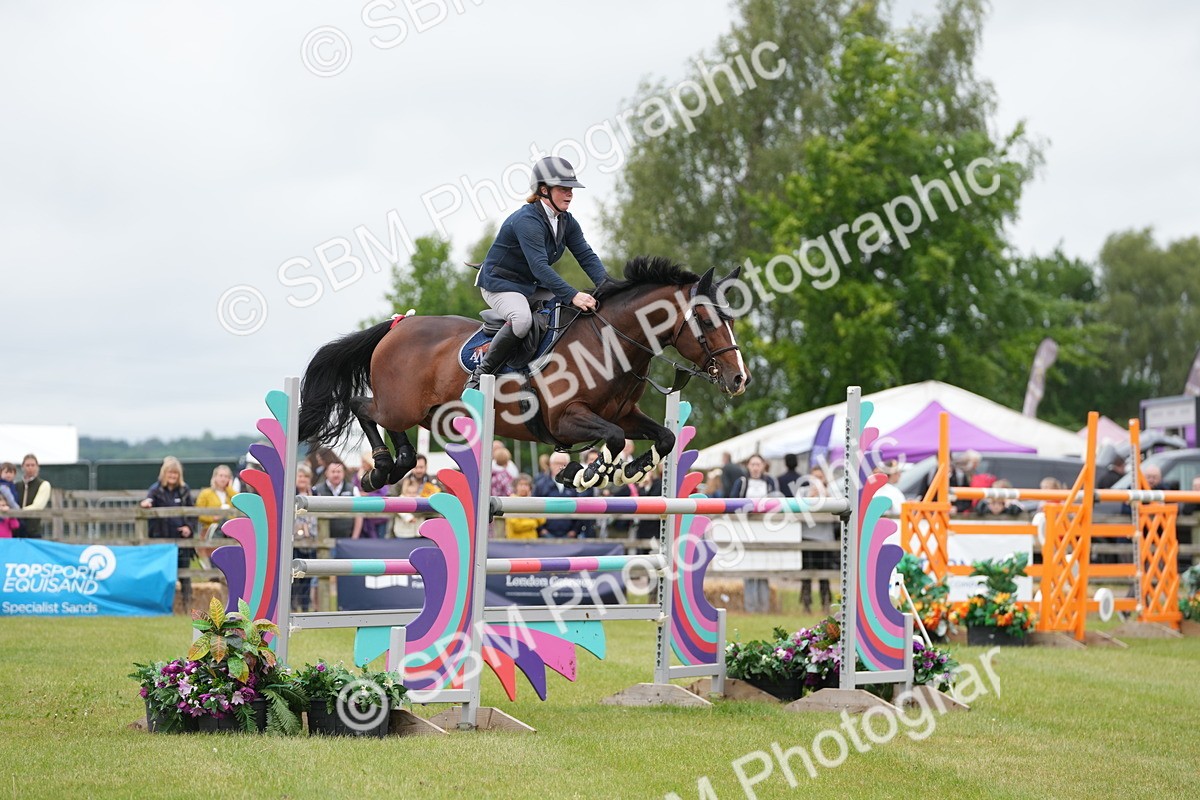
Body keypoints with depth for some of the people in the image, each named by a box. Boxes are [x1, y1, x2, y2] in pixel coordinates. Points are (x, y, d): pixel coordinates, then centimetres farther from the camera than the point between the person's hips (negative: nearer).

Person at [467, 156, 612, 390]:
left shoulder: (566, 222, 1)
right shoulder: (527, 220, -27)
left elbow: (586, 256, -4)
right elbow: (539, 266, -36)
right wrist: (572, 296, -44)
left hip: (534, 287, 9)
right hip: (500, 283, -9)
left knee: (588, 309, -2)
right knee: (522, 319, -39)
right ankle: (481, 374, -25)